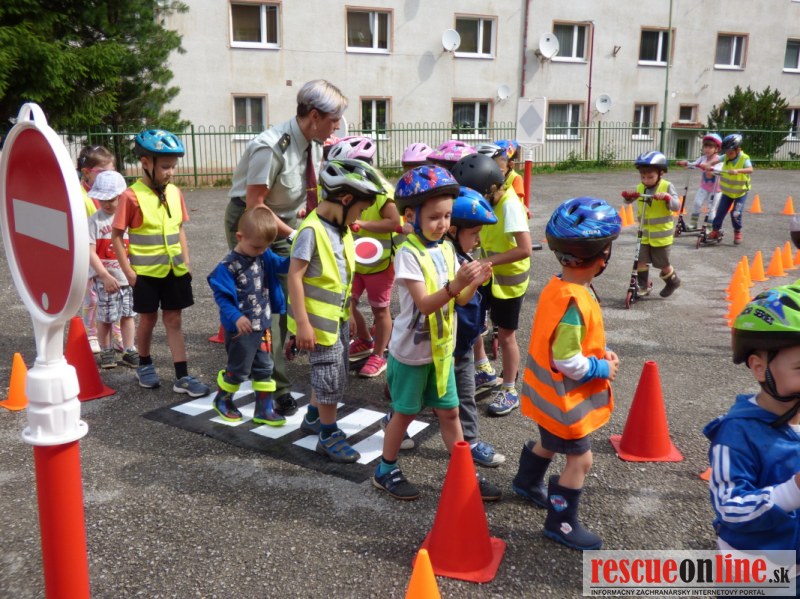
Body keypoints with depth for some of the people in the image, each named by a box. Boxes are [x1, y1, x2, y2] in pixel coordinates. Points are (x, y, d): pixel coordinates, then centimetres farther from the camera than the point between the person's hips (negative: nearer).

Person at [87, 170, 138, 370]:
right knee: (105, 317, 7)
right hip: (105, 278, -3)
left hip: (127, 276, 3)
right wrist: (105, 276, -19)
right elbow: (90, 252, -13)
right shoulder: (95, 220, -7)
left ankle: (129, 351, 22)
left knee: (128, 315, 11)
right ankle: (106, 351, 24)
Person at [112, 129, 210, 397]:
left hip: (175, 270, 4)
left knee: (174, 320, 7)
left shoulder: (174, 192, 2)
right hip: (145, 272, -4)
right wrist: (128, 271, -11)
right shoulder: (132, 196, -14)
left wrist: (186, 261, 6)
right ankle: (145, 366, 35)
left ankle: (182, 377, 9)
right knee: (148, 319, 12)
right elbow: (116, 236, -9)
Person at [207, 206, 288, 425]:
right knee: (239, 369, 8)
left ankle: (264, 409, 24)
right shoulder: (228, 266, -19)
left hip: (262, 325, 7)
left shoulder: (264, 256, 0)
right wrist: (236, 317, -27)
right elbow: (222, 296, -18)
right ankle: (222, 400, 34)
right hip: (241, 328, -6)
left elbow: (282, 265, 6)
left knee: (264, 368, 12)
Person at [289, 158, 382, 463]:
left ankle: (313, 417, 40)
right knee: (331, 376, 0)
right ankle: (329, 435, 16)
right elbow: (295, 277, -22)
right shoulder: (312, 231, -22)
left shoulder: (342, 229, 5)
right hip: (318, 320, -9)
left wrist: (348, 312, 20)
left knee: (332, 374, 20)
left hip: (338, 317, 9)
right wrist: (302, 323, -23)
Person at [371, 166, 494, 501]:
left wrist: (474, 283, -17)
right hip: (411, 352, -6)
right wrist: (456, 284, -39)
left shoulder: (446, 250, 1)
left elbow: (458, 300, 2)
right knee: (405, 413, 9)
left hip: (441, 349, 6)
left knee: (449, 412, 14)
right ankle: (385, 471, 28)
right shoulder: (408, 254, -20)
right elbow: (424, 304, -27)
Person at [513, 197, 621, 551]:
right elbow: (568, 362, -28)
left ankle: (527, 482, 53)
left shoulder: (558, 286, -3)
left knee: (550, 443, 30)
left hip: (548, 392, 10)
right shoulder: (575, 302, -31)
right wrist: (604, 368, -14)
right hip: (564, 398, -10)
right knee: (580, 459, 6)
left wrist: (600, 352, 1)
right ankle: (561, 523, 20)